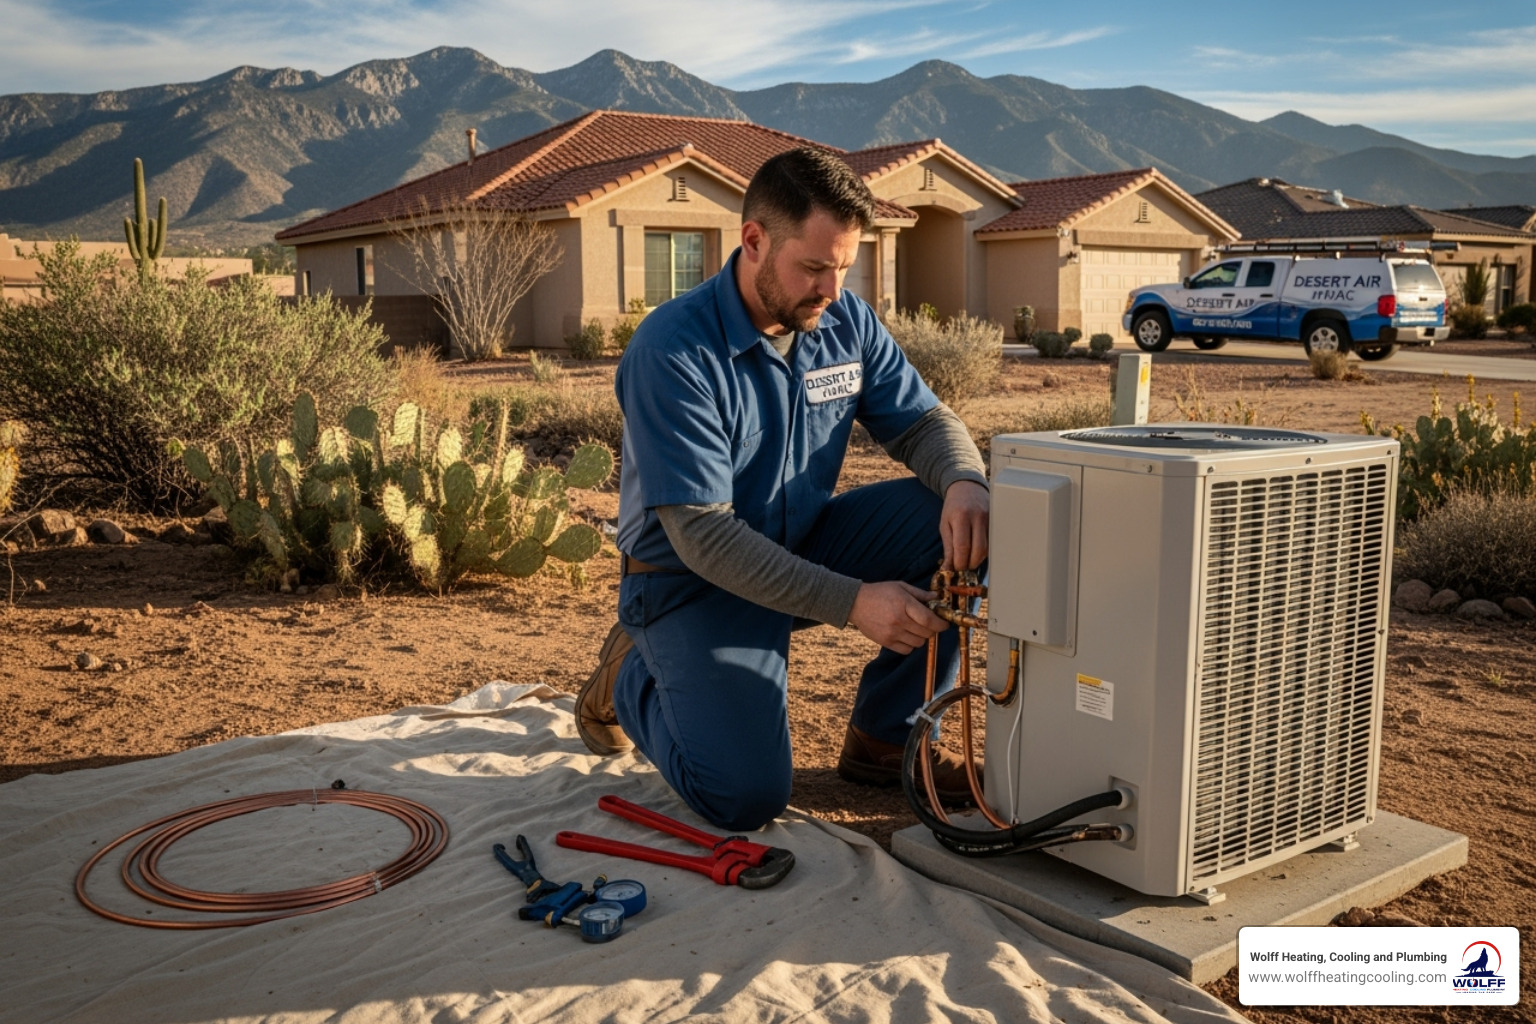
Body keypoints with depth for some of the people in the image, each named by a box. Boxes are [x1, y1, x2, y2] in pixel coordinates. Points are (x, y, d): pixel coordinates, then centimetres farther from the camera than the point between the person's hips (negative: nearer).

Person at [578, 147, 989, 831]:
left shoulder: (846, 322, -4)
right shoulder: (672, 351, -24)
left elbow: (922, 420, 1)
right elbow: (703, 533, -27)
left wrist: (965, 483, -25)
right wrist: (853, 603, -33)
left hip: (806, 544, 6)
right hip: (695, 580, -6)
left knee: (952, 523, -16)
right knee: (745, 798, -20)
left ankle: (886, 738, 1)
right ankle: (630, 677, 12)